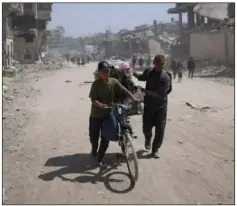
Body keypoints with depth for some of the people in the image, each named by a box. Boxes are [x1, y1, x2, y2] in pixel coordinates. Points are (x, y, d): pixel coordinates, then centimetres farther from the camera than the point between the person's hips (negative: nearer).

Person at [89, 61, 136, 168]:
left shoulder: (114, 82, -5)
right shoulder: (96, 83, -13)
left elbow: (125, 92, -5)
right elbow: (93, 99, -17)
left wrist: (135, 100, -18)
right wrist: (101, 105, -35)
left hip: (108, 114, 2)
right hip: (96, 115, -2)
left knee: (106, 138, 4)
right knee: (94, 136, 11)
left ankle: (100, 158, 19)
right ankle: (94, 150, 43)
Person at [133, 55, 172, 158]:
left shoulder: (166, 76, -12)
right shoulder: (148, 72, -1)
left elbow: (161, 92, -22)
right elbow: (141, 77, 24)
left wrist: (148, 91, -16)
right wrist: (133, 72, 10)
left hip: (161, 106, -2)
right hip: (149, 105, 2)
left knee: (160, 130, 0)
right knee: (146, 127, 7)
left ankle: (155, 150, 18)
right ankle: (148, 138, 43)